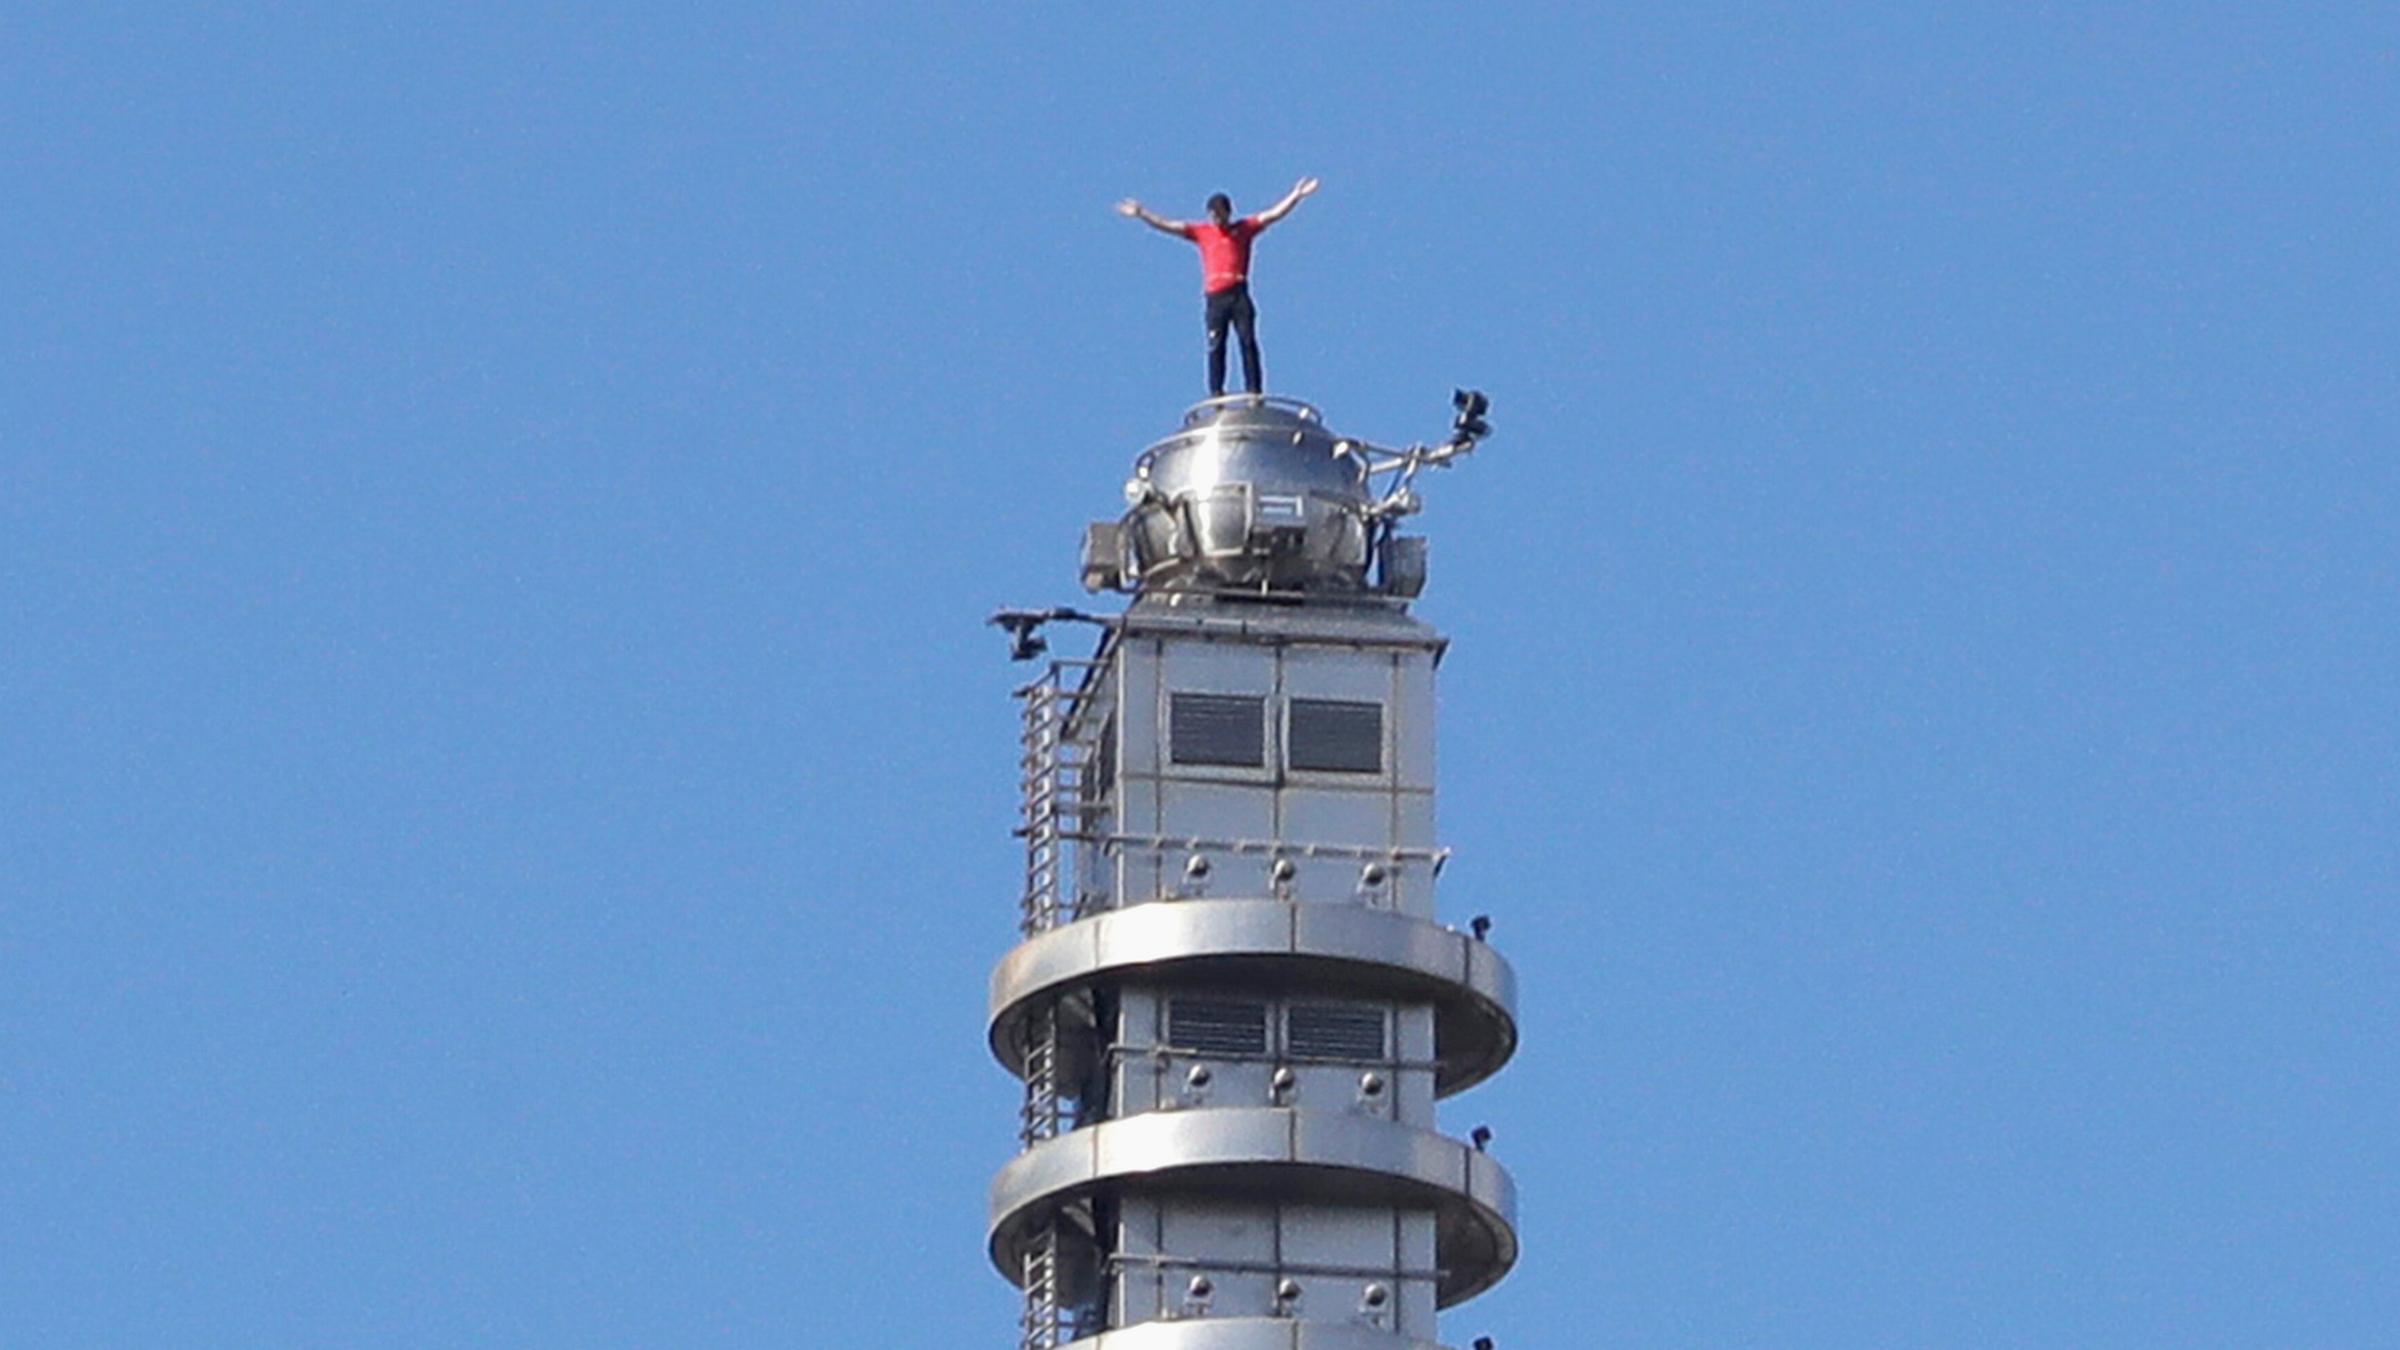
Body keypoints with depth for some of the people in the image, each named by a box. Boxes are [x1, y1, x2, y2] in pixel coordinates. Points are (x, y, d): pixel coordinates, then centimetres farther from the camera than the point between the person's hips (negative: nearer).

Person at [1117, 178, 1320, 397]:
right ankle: (1216, 392, -7)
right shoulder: (1201, 232, 15)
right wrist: (1141, 214, 10)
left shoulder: (1244, 228, 13)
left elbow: (1274, 214, 9)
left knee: (1248, 342, -6)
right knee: (1215, 345, -5)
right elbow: (1166, 225, 14)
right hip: (1215, 297, 1)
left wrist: (1296, 196, 0)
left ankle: (1255, 391, -9)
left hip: (1239, 294, -1)